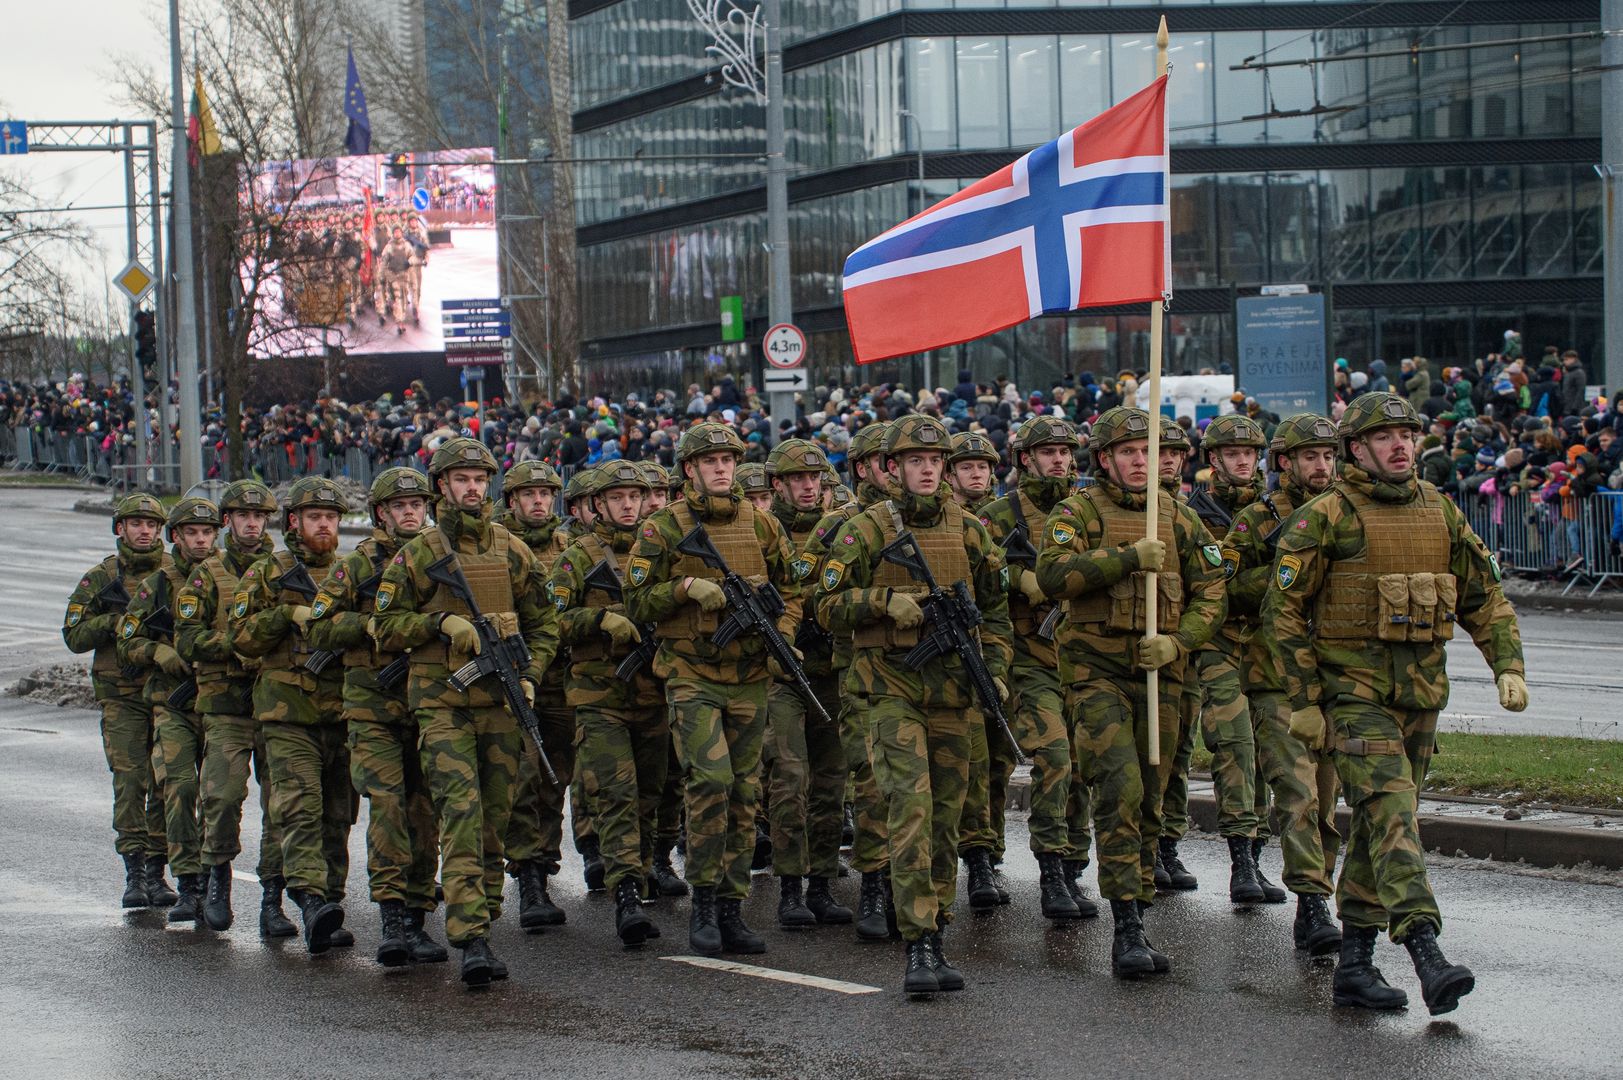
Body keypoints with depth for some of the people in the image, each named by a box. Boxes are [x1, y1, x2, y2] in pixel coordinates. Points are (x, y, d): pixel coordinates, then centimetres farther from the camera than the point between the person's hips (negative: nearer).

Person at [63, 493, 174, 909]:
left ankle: (156, 871, 9)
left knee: (165, 783, 1)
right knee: (129, 781, -10)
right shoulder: (100, 579, 7)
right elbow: (75, 635, 4)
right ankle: (134, 872, -7)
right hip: (121, 696, -1)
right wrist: (114, 621, -12)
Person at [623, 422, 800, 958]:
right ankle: (703, 901, -8)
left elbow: (789, 590, 16)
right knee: (710, 779, -20)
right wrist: (687, 587, -17)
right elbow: (637, 601, -2)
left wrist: (783, 637, -2)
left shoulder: (762, 525, 8)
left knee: (744, 794, 6)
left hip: (750, 677, 4)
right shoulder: (663, 529, -2)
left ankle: (731, 909, 13)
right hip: (692, 676, -4)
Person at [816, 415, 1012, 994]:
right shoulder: (866, 530, -2)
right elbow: (829, 604, -2)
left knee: (946, 817, 7)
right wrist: (887, 602, -16)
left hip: (953, 689, 4)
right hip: (893, 689, -4)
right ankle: (917, 946, -18)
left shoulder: (968, 530, 9)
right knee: (912, 806, -16)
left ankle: (935, 938, 17)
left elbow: (994, 607, 15)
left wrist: (997, 669, 3)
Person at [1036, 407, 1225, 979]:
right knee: (1120, 792, -18)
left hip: (1158, 675, 5)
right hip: (1096, 672, -5)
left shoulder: (1178, 519, 10)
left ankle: (1133, 932, 17)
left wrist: (1177, 641, -10)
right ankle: (1127, 931, -18)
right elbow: (1053, 573, -19)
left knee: (1149, 803, 8)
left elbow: (1210, 593, 8)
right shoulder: (1080, 511, -2)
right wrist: (1130, 558, -24)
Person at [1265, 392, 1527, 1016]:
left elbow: (1485, 597, 17)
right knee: (1391, 811, -19)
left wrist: (1508, 667, 2)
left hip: (1422, 694, 6)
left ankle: (1354, 965, 17)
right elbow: (1283, 609, -5)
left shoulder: (1441, 514, 11)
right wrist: (1304, 701, -8)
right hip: (1353, 691, -6)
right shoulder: (1325, 517, -6)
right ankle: (1428, 959, -30)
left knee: (1376, 824, 10)